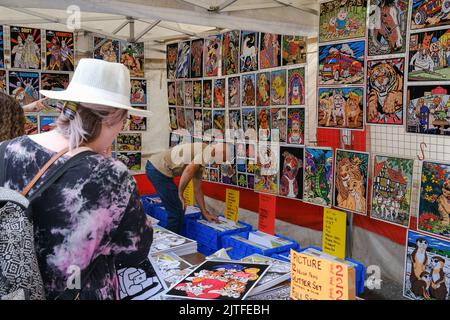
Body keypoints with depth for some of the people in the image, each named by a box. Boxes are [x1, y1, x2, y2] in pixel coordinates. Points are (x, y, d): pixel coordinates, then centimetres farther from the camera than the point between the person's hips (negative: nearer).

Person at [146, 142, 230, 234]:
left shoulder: (199, 162, 18)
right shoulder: (209, 150, -12)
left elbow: (197, 190, 22)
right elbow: (188, 170, -24)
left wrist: (205, 213, 23)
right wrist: (180, 194, -12)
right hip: (158, 170, -10)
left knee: (180, 209, 18)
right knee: (177, 211, -2)